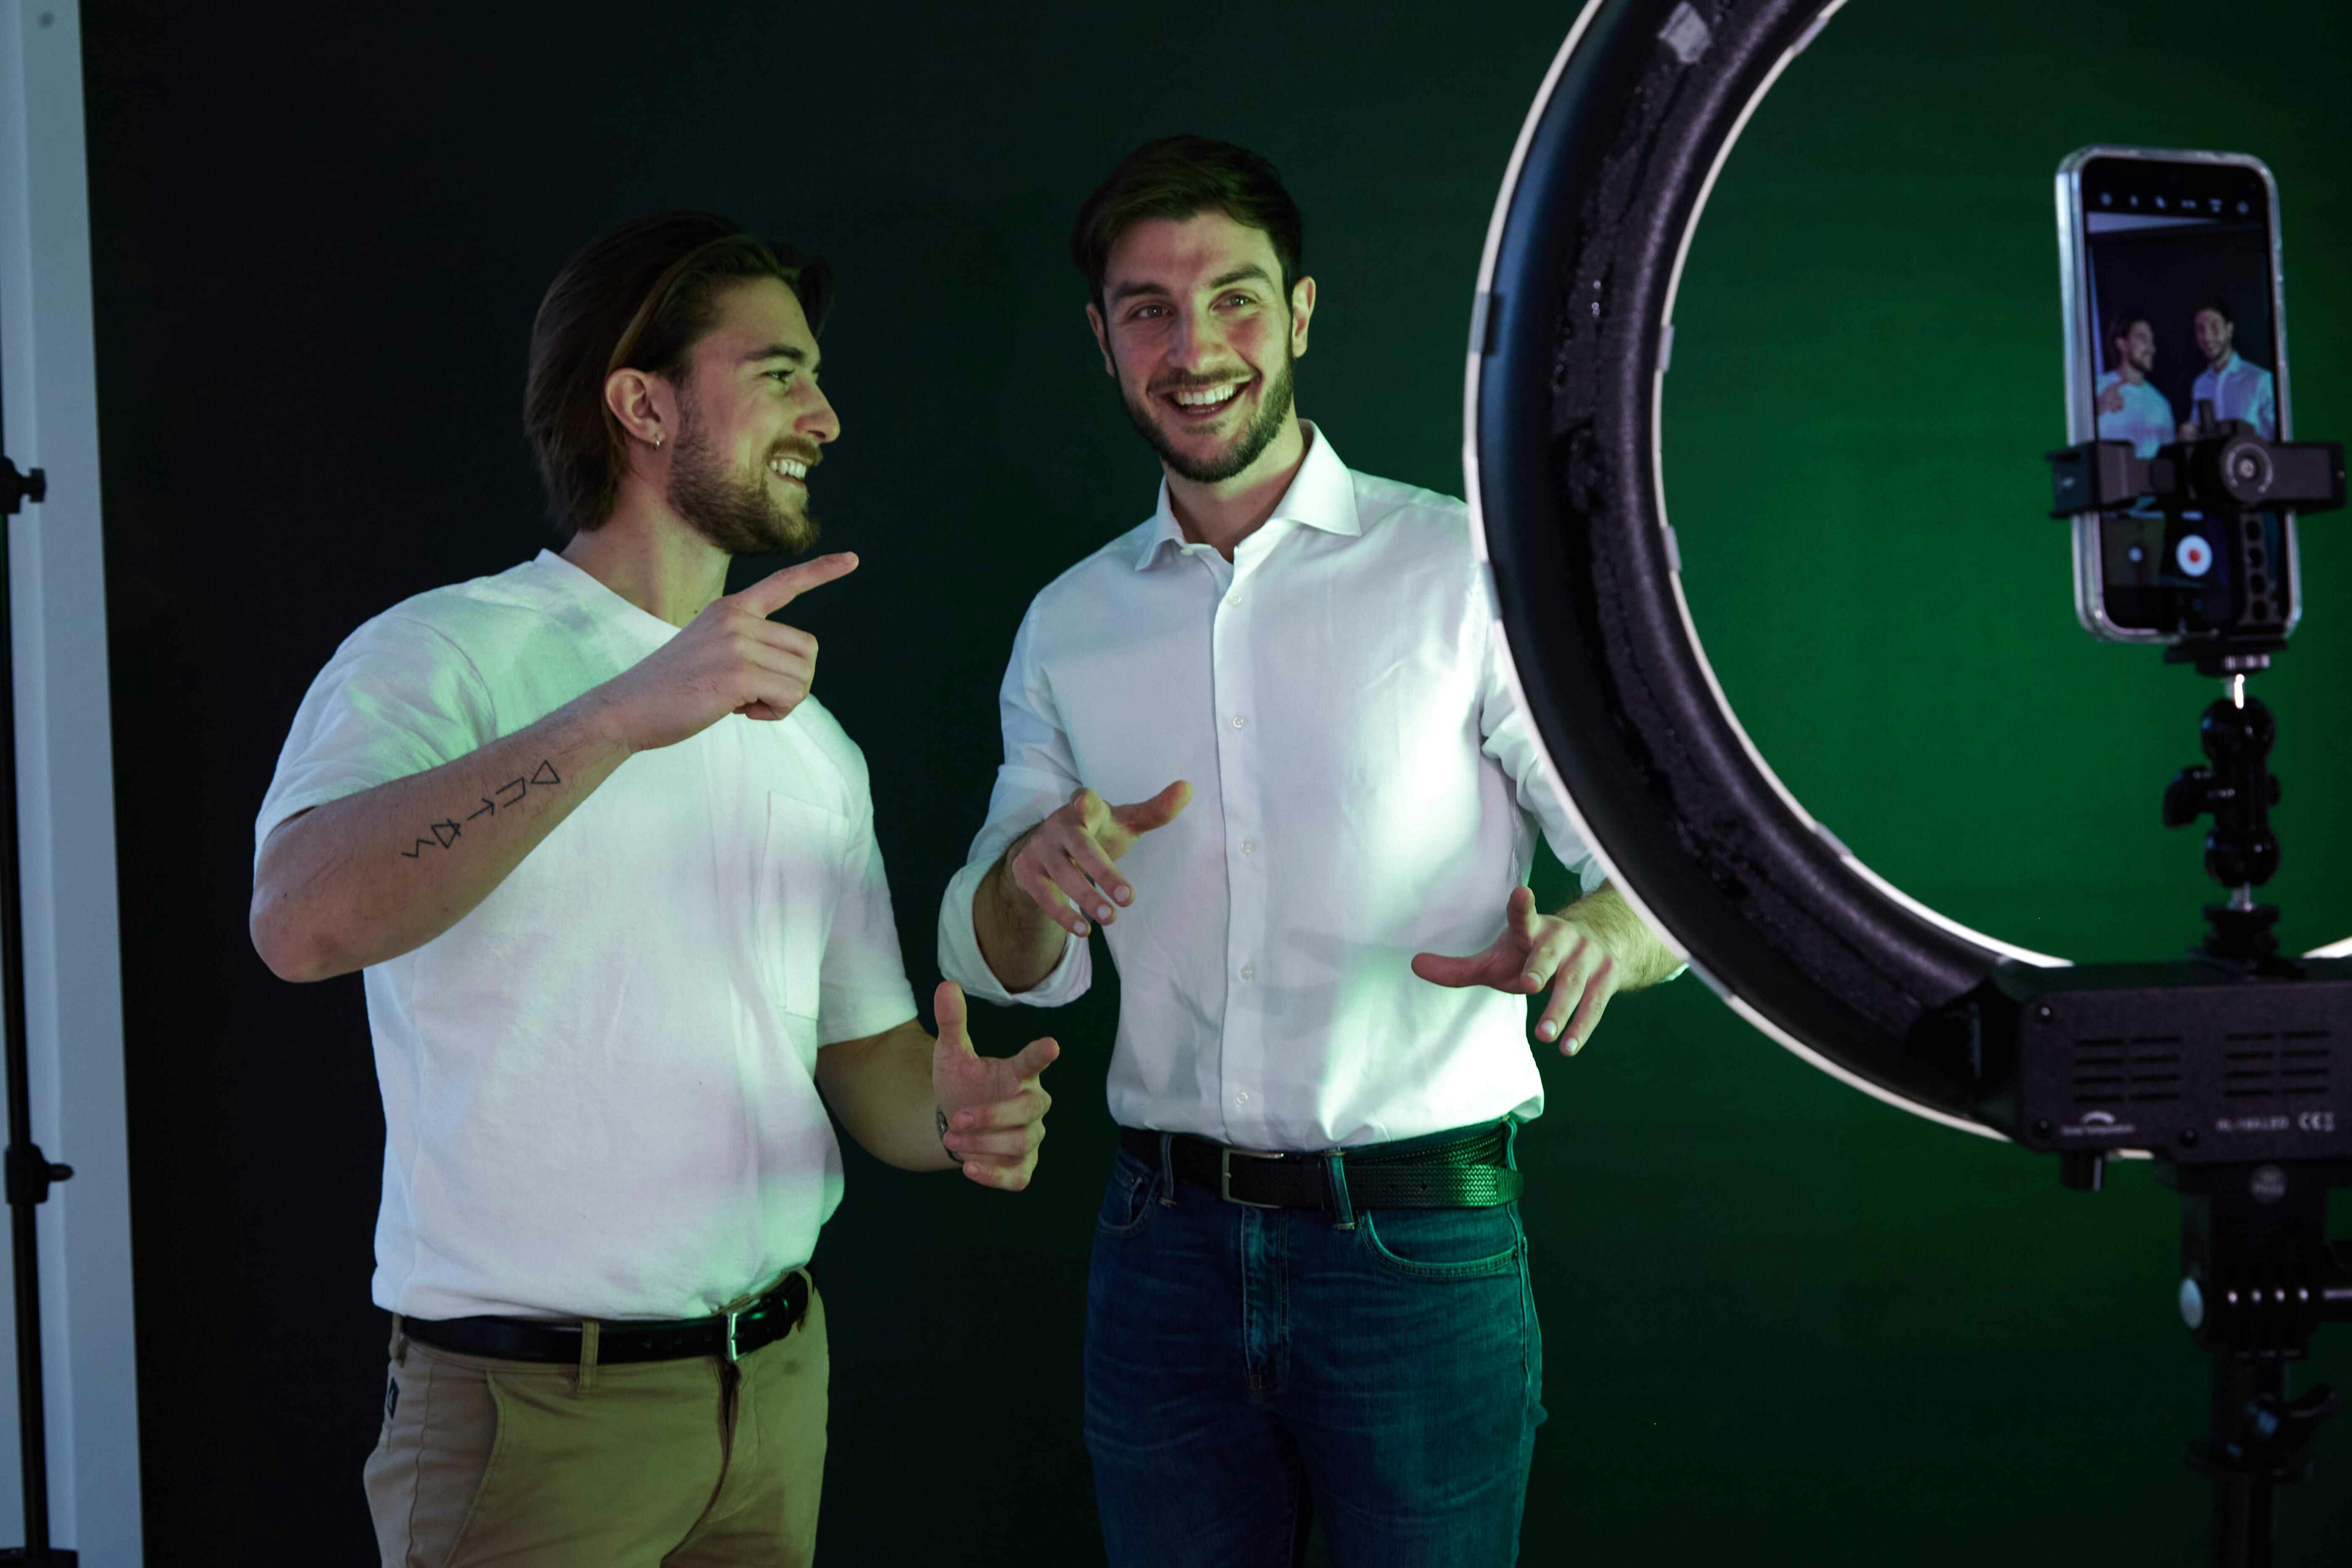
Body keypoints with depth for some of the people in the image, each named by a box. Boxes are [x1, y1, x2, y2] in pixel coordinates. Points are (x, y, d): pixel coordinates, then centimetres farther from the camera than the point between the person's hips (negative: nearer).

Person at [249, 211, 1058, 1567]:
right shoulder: (443, 656, -10)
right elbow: (303, 921, -28)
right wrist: (621, 717, -36)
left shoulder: (808, 736, 13)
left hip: (778, 1386, 7)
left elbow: (862, 1043, 13)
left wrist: (953, 1118, -10)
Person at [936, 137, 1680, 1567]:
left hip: (1420, 1244, -3)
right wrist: (1034, 876, -12)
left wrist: (1596, 936, -29)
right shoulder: (1071, 624, 9)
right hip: (1165, 1247, 4)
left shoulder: (1467, 570, -4)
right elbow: (1006, 965, 12)